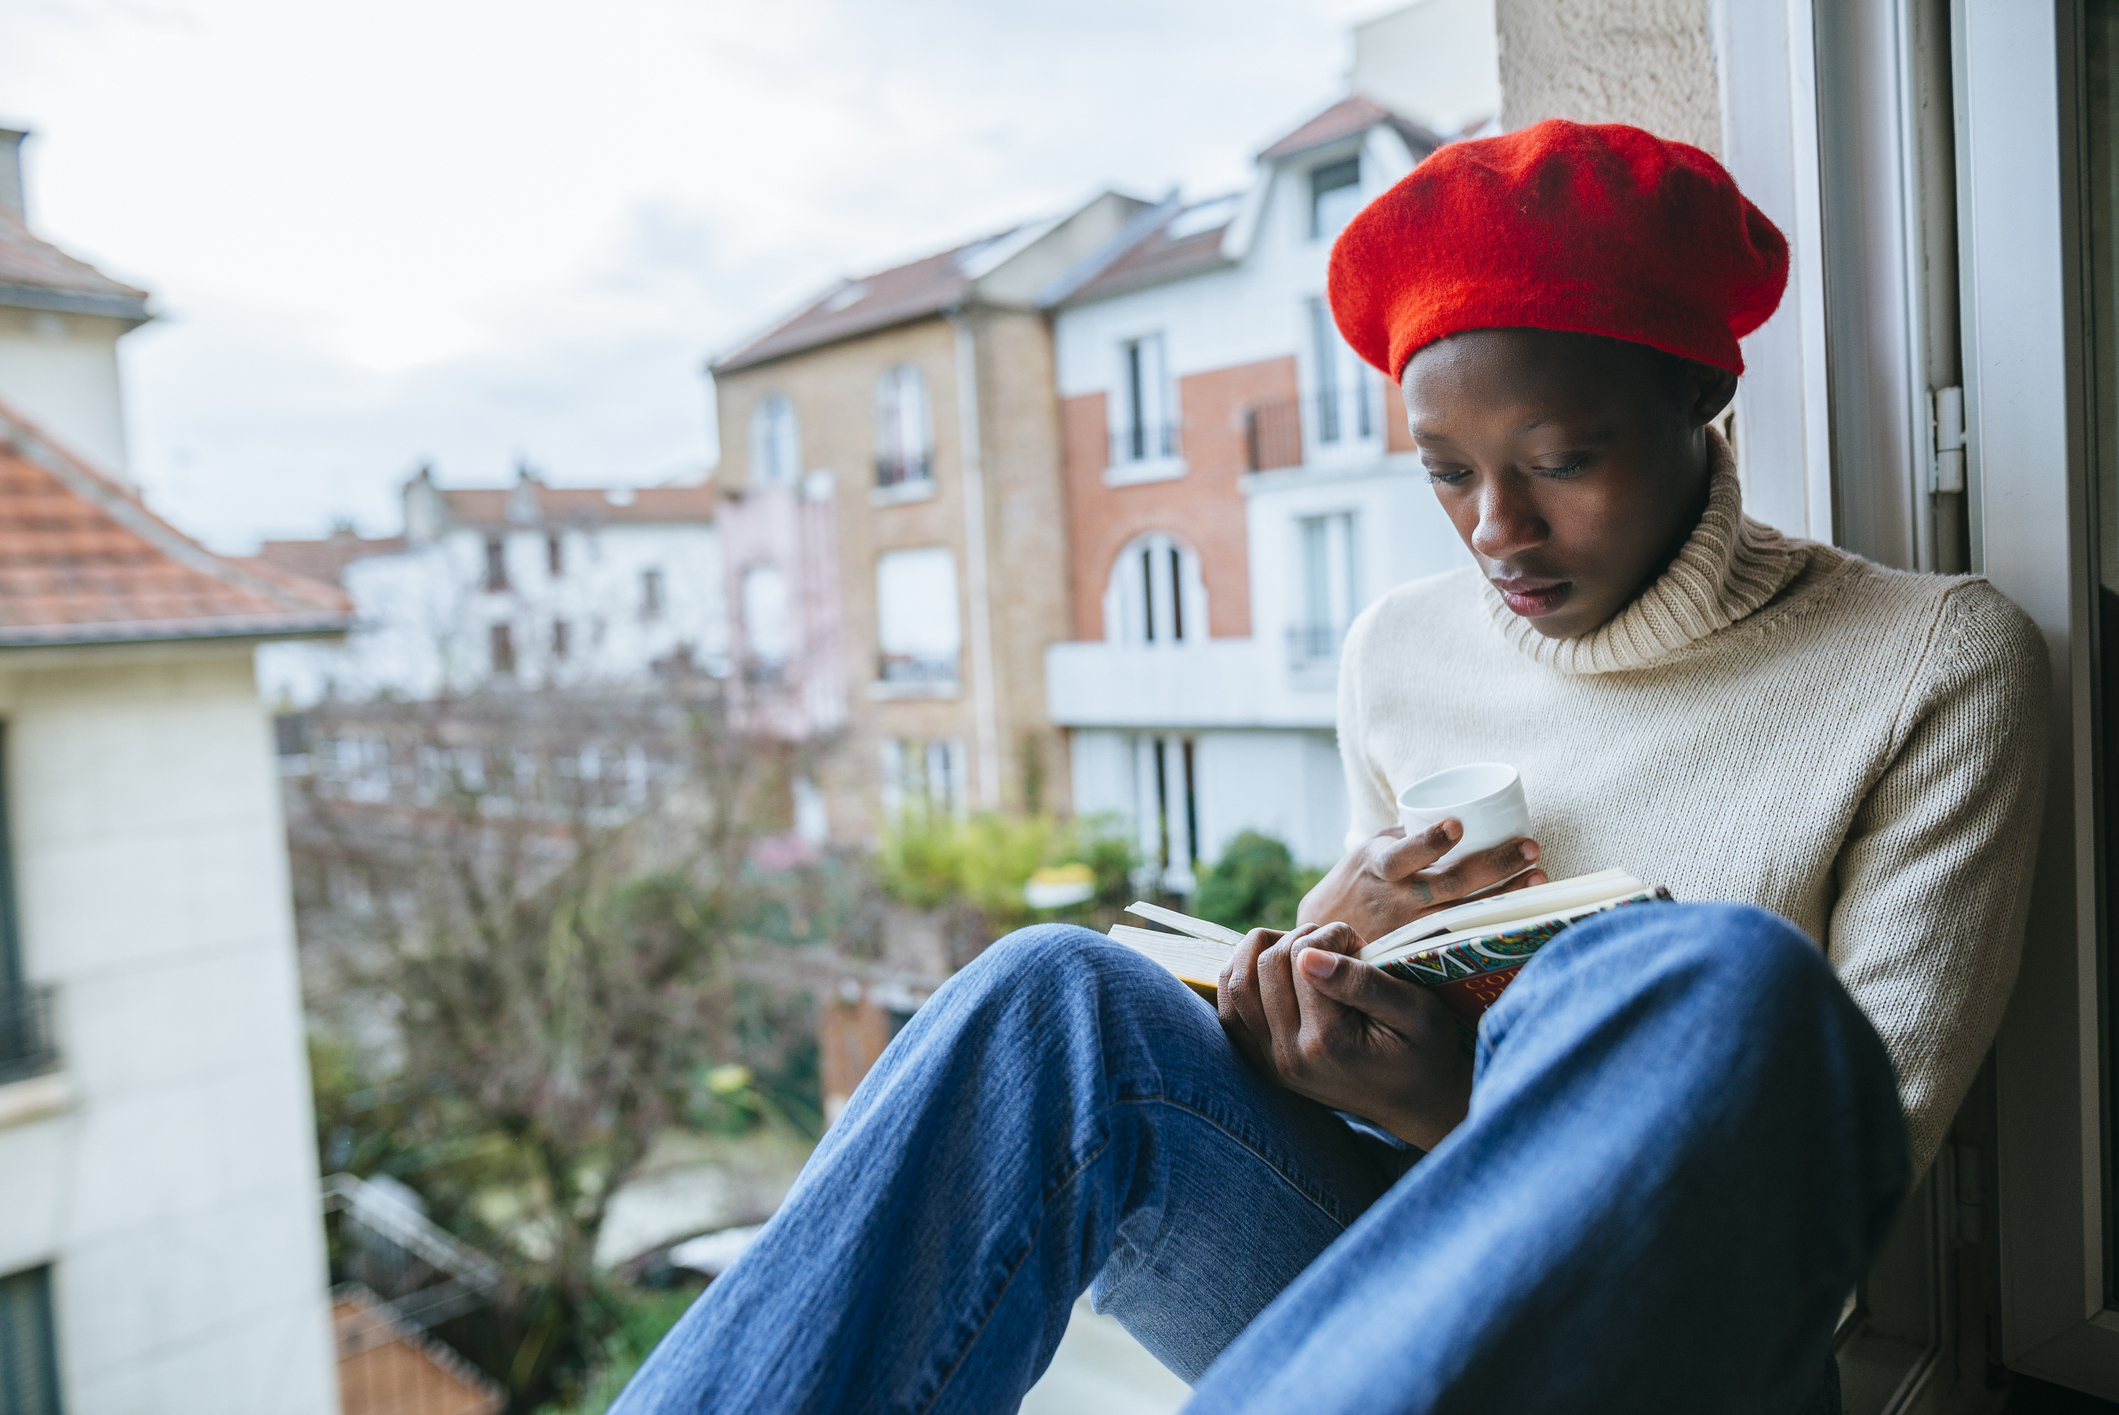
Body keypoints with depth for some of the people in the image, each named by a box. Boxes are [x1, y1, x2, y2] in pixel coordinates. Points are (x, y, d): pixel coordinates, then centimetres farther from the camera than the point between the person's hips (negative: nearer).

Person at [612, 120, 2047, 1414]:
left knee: (1714, 980, -36)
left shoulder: (1938, 663, -4)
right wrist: (1329, 933, -8)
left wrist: (1468, 1113, -21)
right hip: (1399, 1275, 3)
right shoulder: (1404, 649, 8)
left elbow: (1869, 1144, -7)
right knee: (1062, 996, -25)